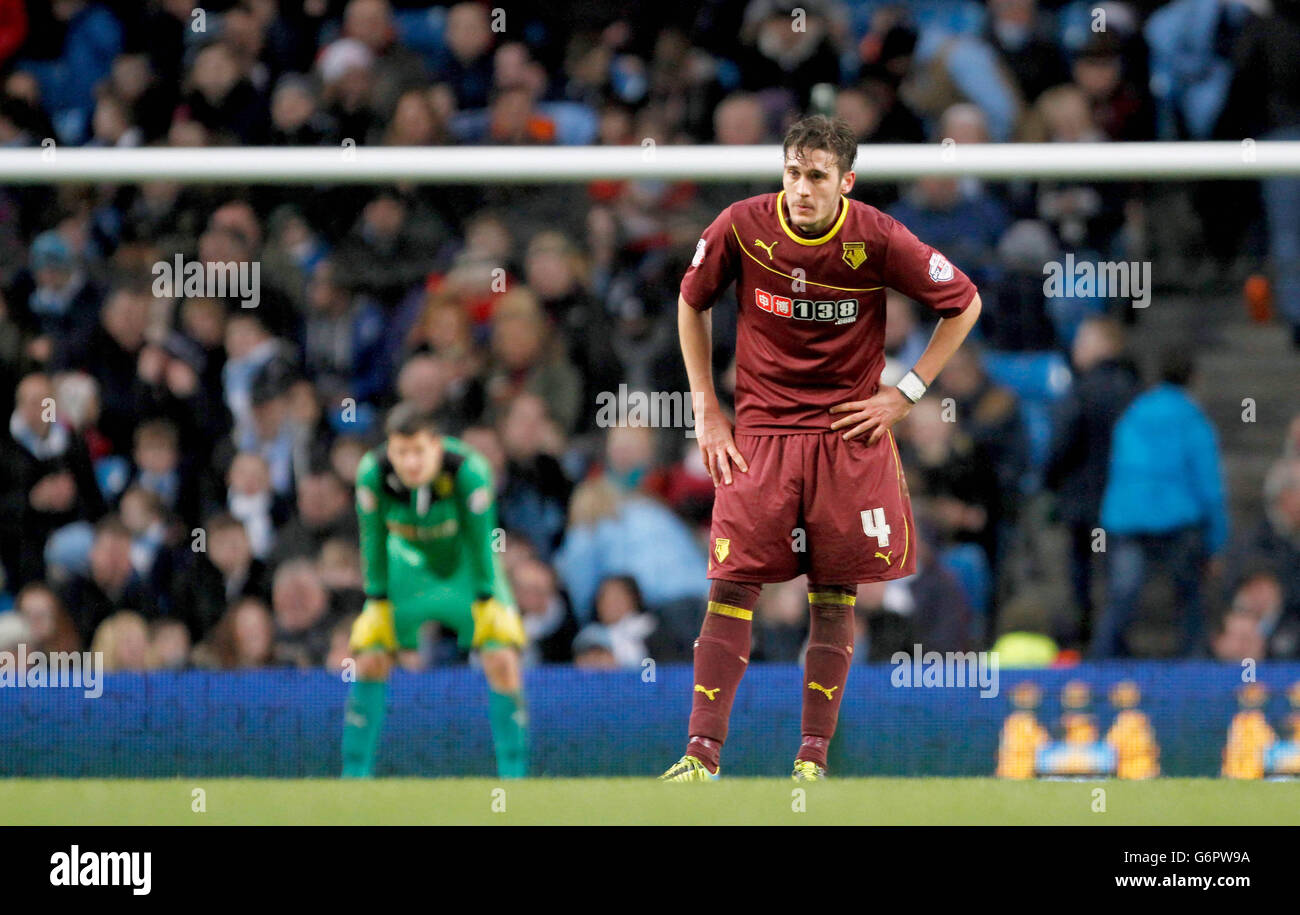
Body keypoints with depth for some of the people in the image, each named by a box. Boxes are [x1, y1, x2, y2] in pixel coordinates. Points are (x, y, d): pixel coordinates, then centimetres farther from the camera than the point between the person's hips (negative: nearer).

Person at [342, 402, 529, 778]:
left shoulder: (470, 470, -32)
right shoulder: (372, 473, -26)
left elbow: (479, 539, -23)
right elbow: (373, 540, -14)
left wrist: (484, 602, -18)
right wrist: (377, 600, -11)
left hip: (466, 564, -2)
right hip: (410, 561, 2)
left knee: (502, 661, -17)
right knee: (370, 660, -8)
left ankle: (513, 773, -7)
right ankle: (355, 773, 4)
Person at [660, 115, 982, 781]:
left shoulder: (878, 240, -10)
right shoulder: (742, 227, -7)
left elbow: (963, 304, 4)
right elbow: (691, 302, 11)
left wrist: (906, 393, -1)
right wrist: (706, 409, 6)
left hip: (849, 433, 0)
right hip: (760, 432, 0)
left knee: (835, 596, 1)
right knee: (731, 587, -9)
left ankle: (813, 759, 8)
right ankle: (701, 755, -9)